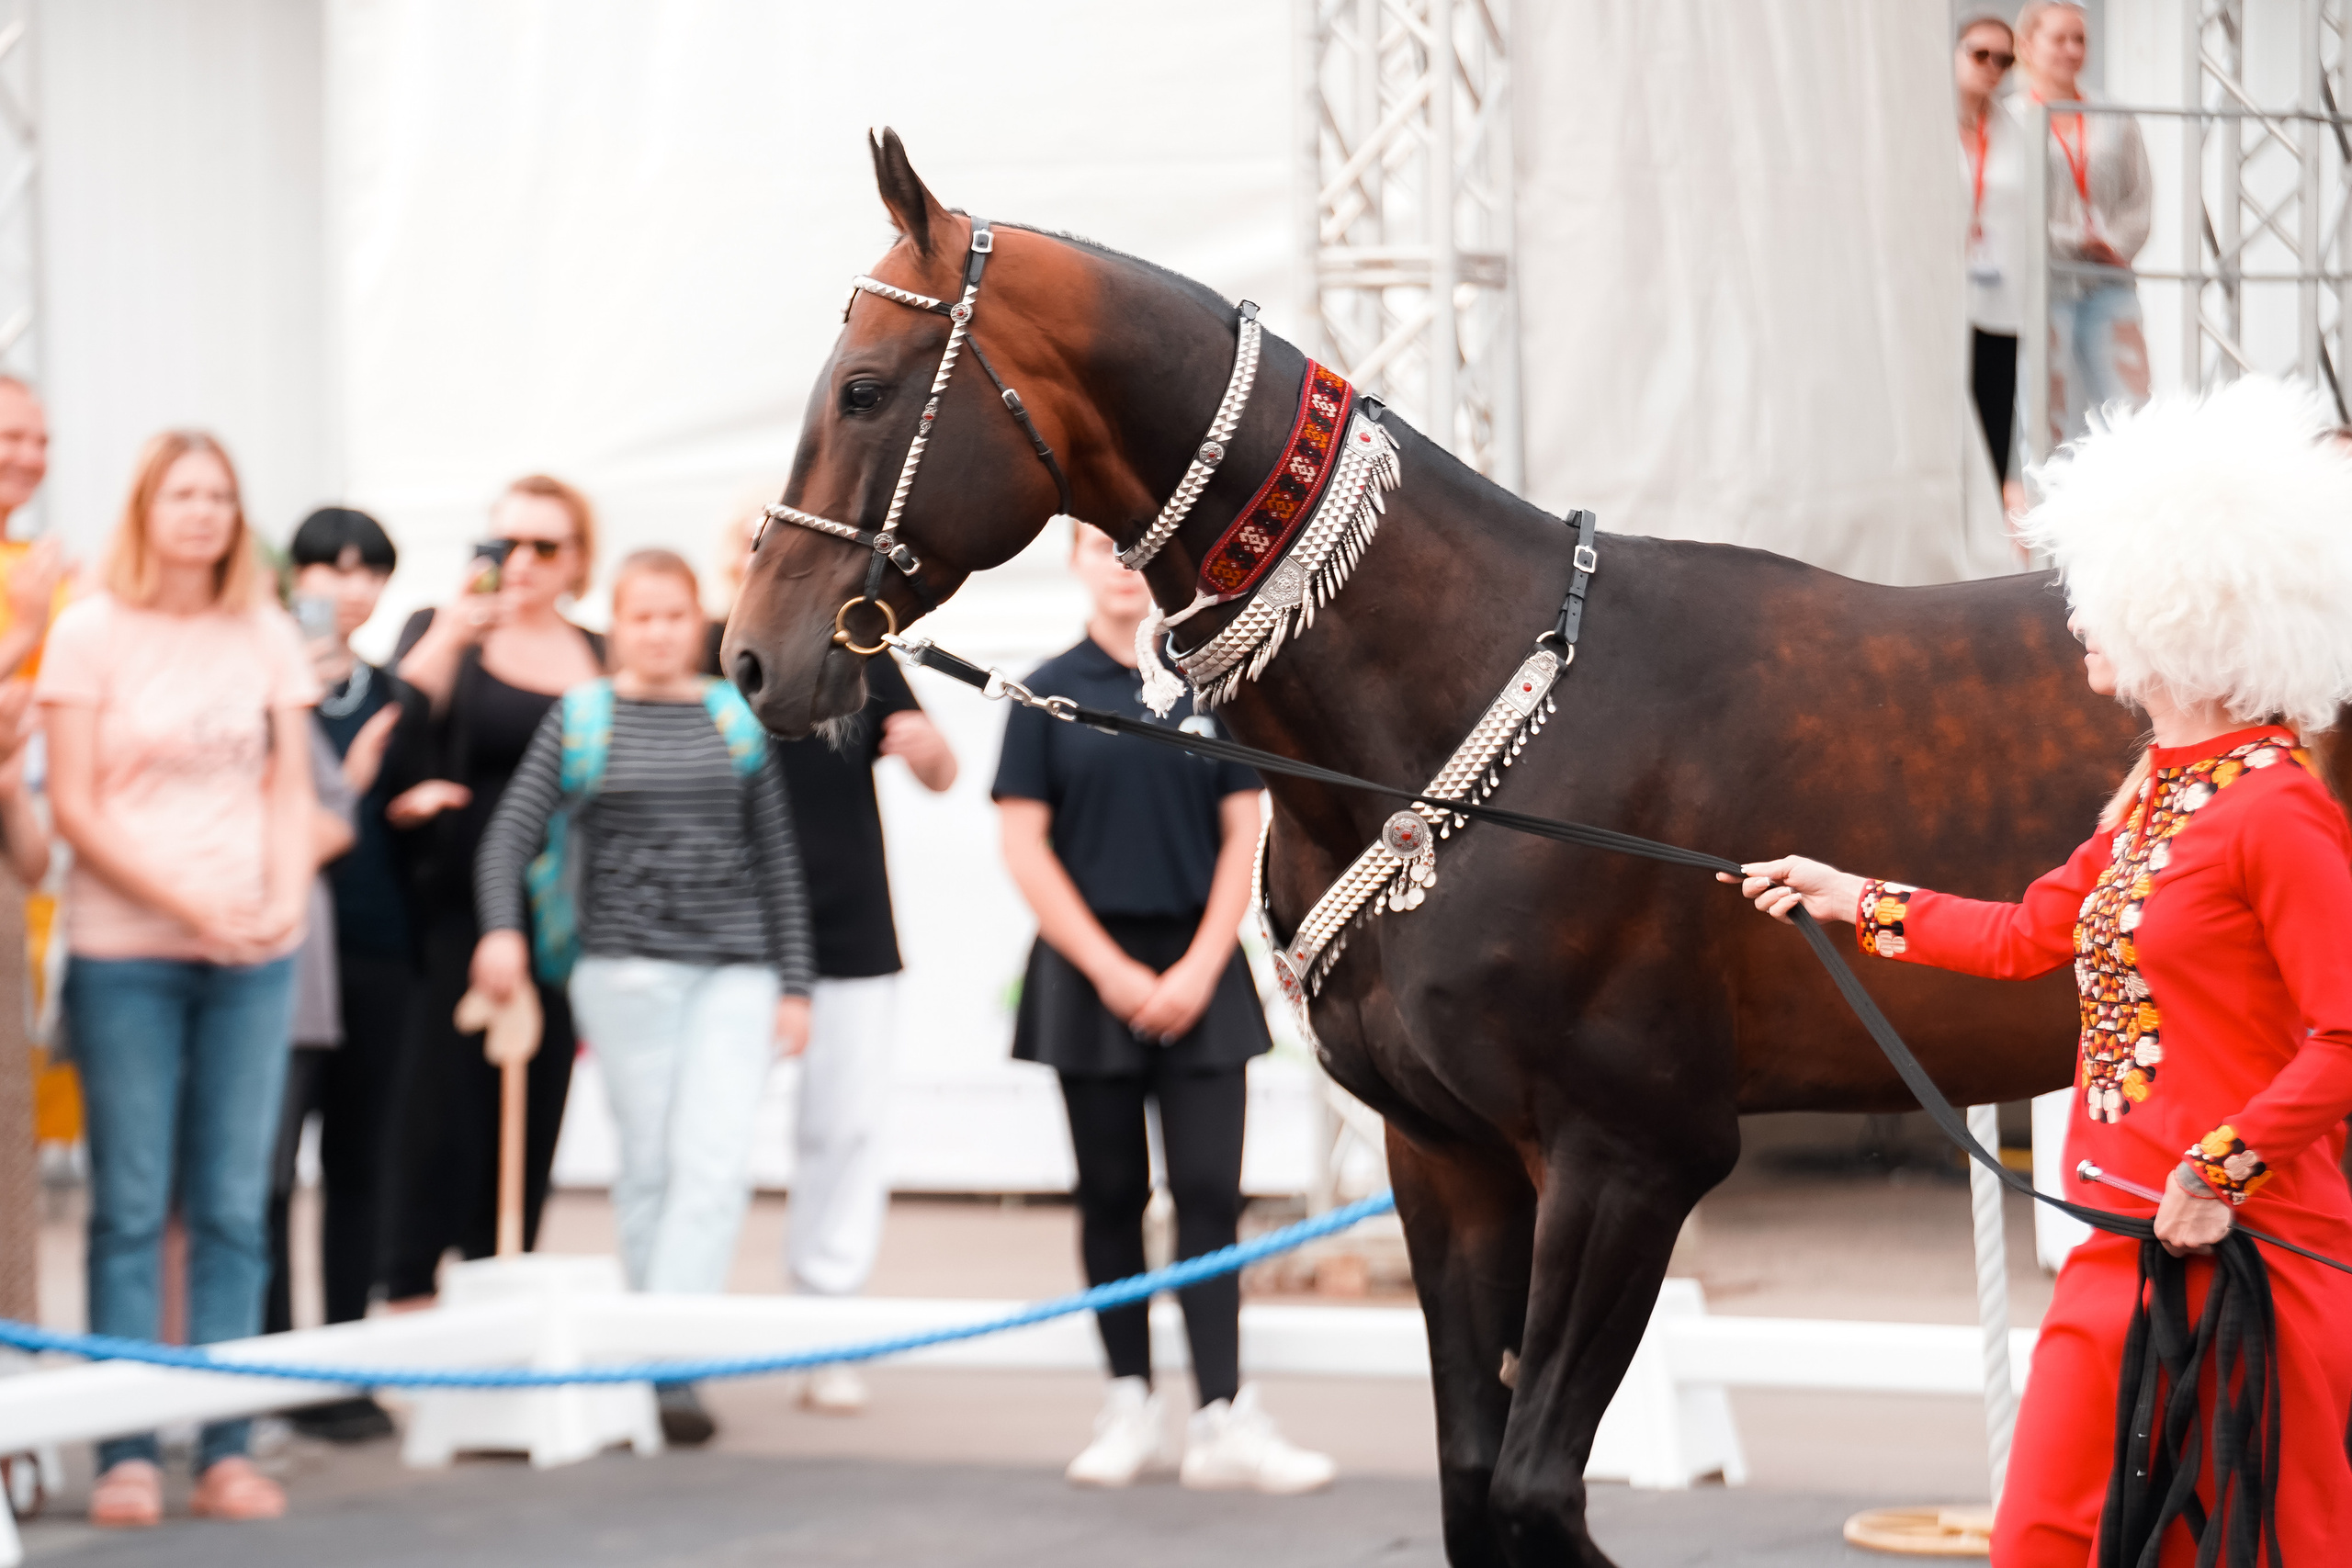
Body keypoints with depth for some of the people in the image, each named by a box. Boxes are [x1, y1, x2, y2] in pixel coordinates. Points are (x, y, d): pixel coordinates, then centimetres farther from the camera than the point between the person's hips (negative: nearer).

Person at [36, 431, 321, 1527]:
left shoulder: (268, 637, 10)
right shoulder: (91, 633, 0)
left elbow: (291, 790, 11)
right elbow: (73, 804, -4)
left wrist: (287, 895, -7)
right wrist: (184, 899, -13)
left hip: (253, 954, 3)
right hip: (125, 952, -3)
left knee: (233, 1208, 3)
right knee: (131, 1207, -2)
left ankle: (225, 1449, 7)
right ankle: (126, 1455, 1)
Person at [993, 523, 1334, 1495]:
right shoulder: (1048, 696, 1)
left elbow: (1242, 838, 4)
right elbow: (1025, 848, -2)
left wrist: (1199, 969, -7)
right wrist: (1112, 971, -9)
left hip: (1197, 970, 1)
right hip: (1092, 969, 0)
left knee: (1209, 1193, -4)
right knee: (1111, 1195, 5)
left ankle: (1223, 1420, -7)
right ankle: (1130, 1406, 14)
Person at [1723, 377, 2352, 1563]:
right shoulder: (2154, 798, 12)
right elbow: (2032, 935, 25)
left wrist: (2221, 1173, -22)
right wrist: (1850, 899, 30)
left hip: (2243, 1247, -9)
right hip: (2119, 1246, 9)